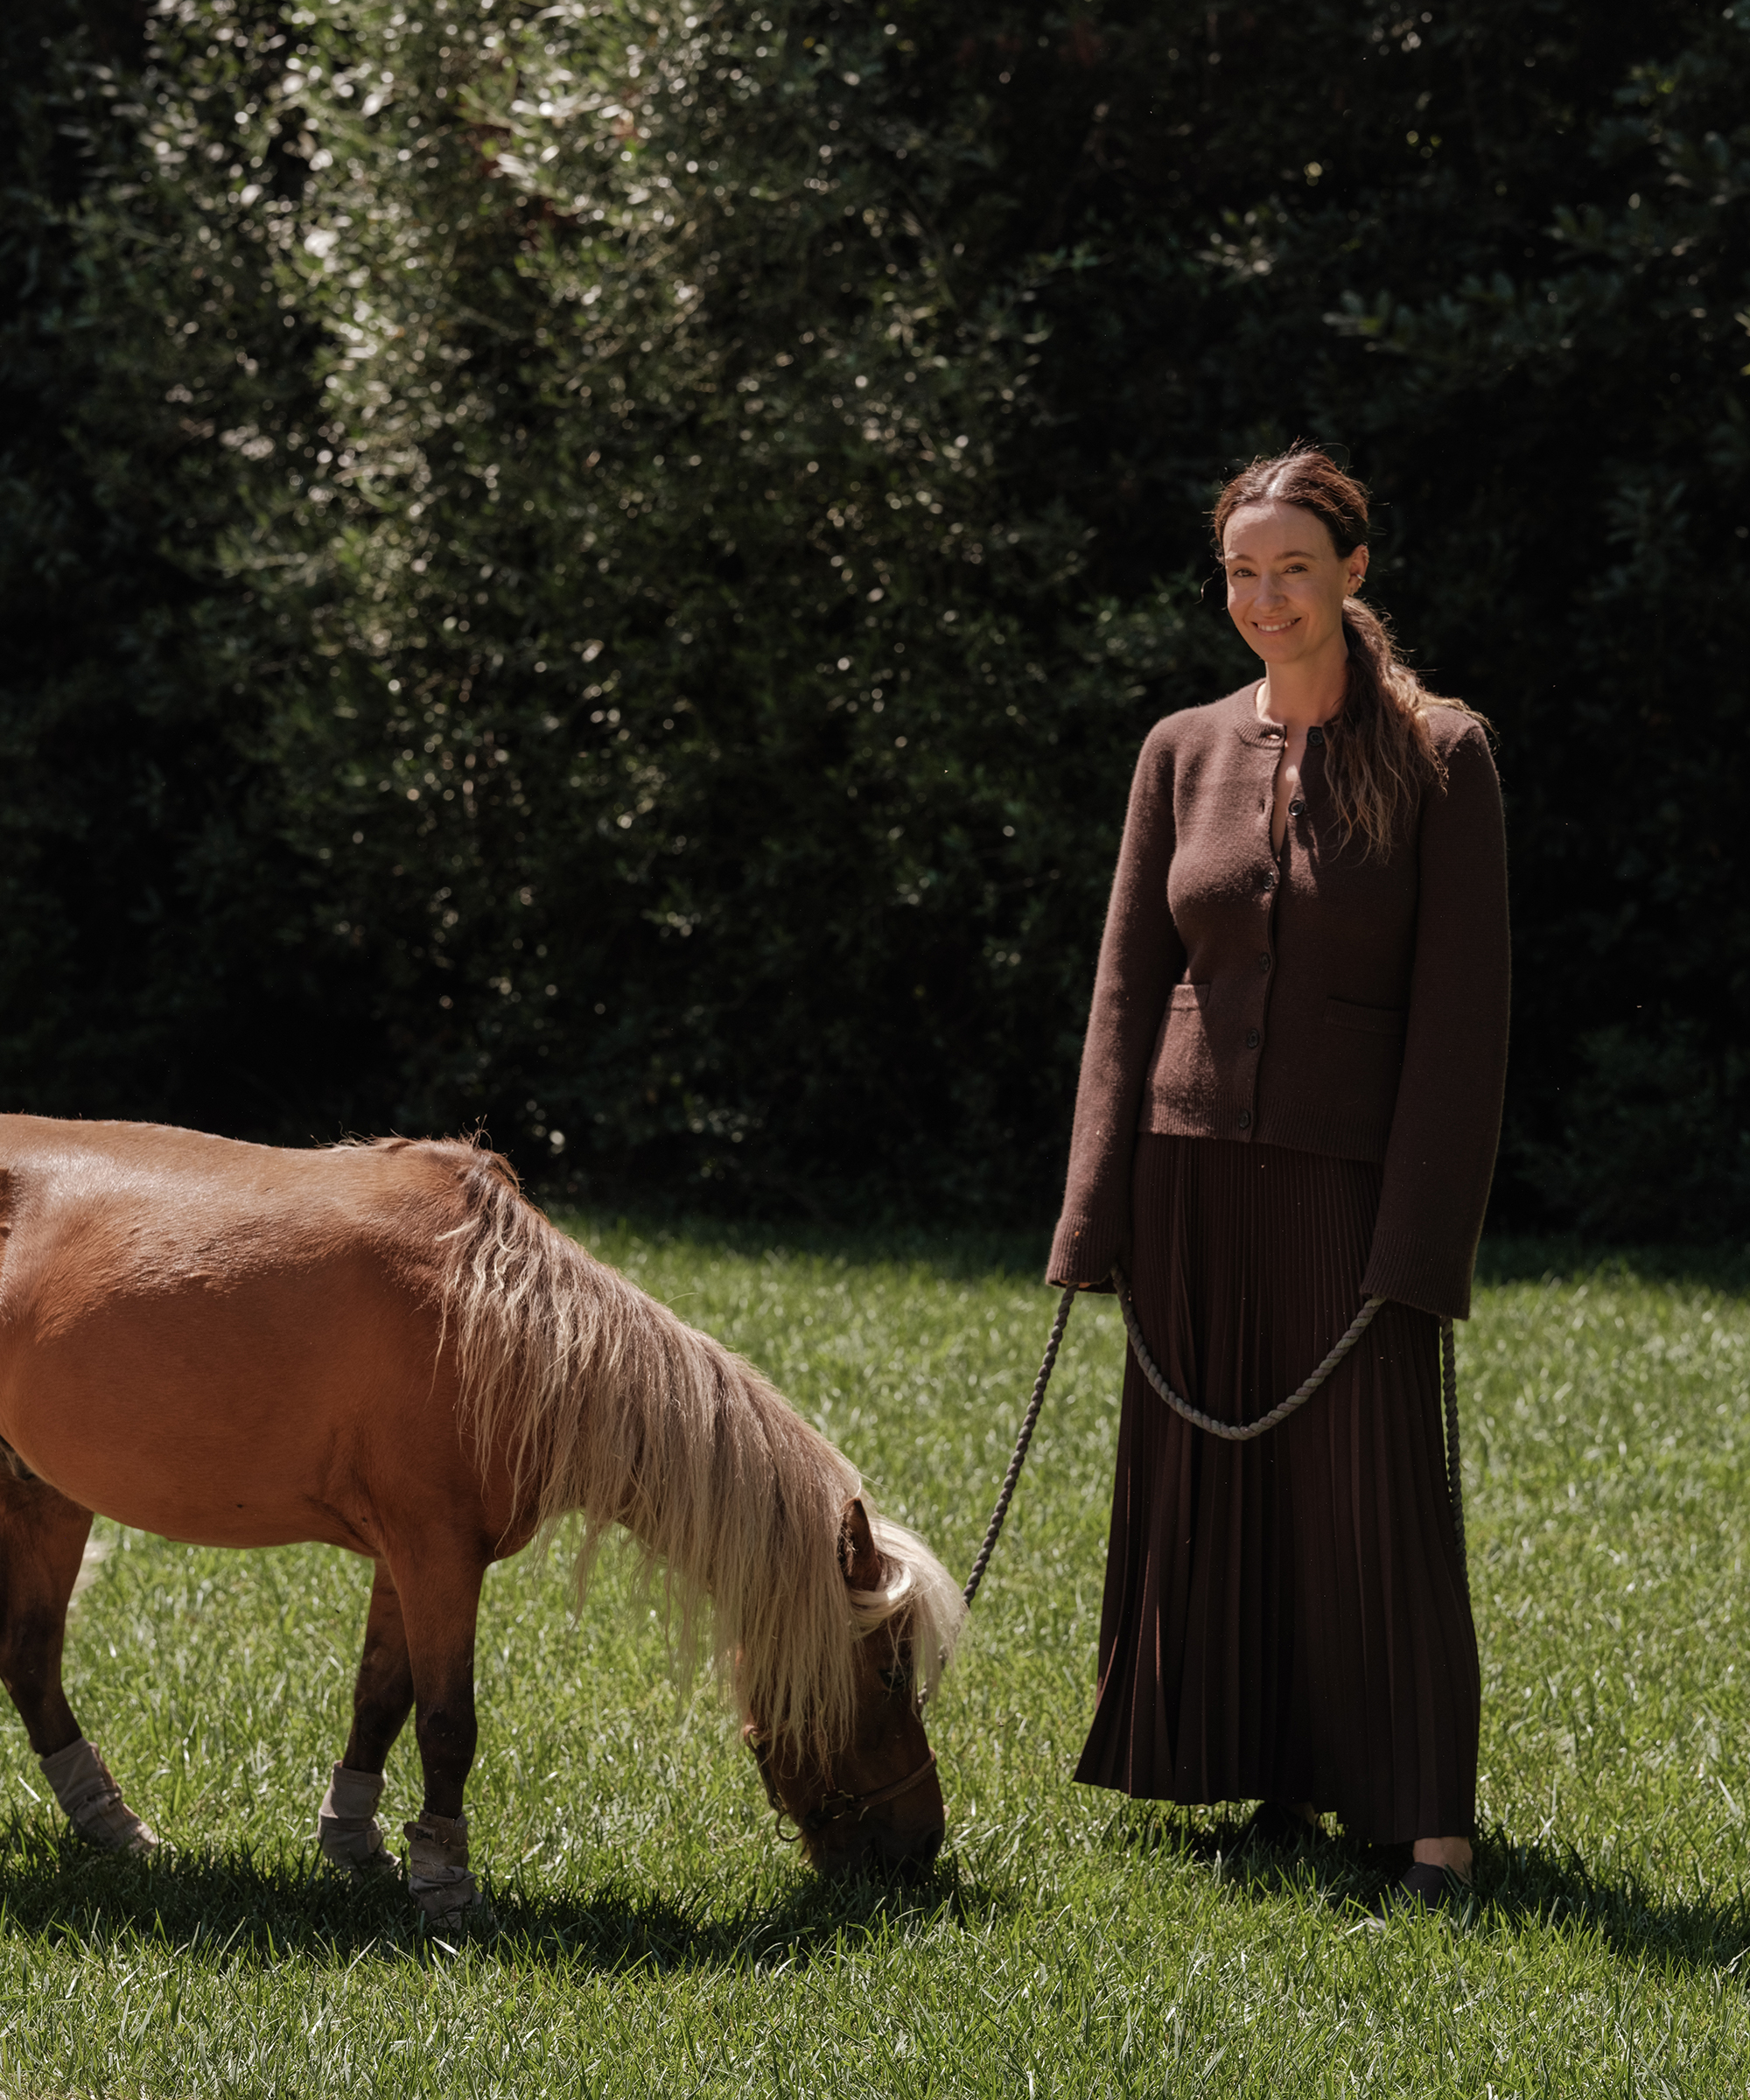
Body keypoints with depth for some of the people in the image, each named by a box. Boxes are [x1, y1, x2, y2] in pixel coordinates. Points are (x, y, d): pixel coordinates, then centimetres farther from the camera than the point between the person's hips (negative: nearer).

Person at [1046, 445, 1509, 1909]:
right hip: (1195, 1169, 4)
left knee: (1372, 1487, -5)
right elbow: (1130, 985, 8)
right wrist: (1098, 1216, 1)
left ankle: (1429, 1818, 2)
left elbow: (1463, 1009, -7)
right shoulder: (1186, 754, 7)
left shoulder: (1440, 759, -4)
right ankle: (1277, 1783, 17)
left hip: (1348, 1177, -4)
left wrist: (1422, 1238, -13)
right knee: (1213, 1481, 6)